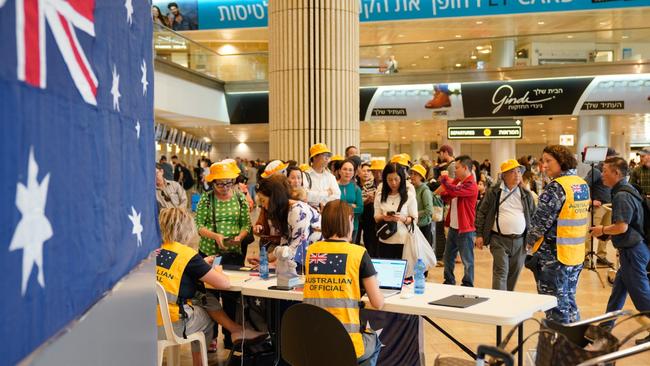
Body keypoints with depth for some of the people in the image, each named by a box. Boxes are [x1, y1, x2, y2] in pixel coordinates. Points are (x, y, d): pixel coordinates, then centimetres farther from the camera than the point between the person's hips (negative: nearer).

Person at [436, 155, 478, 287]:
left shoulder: (471, 185, -18)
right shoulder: (457, 181, 9)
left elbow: (453, 190, -33)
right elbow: (448, 199, 17)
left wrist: (444, 178, -16)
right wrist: (442, 192, -5)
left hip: (465, 229, -9)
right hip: (453, 227, 9)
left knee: (467, 261, 2)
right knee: (448, 257, 18)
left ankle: (468, 286, 13)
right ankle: (449, 282, 31)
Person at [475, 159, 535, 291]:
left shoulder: (526, 194, 9)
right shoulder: (493, 192, 0)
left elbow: (533, 216, 14)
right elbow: (481, 213, 3)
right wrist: (479, 235, -3)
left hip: (520, 241, 3)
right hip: (499, 240, -3)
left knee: (514, 274, 11)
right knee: (501, 271, -10)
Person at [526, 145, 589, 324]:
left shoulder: (556, 187, -17)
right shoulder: (583, 185, 9)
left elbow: (541, 220, -17)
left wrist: (529, 242, -1)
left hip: (554, 255, -8)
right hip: (576, 254, 8)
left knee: (556, 306, 2)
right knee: (569, 301, 20)